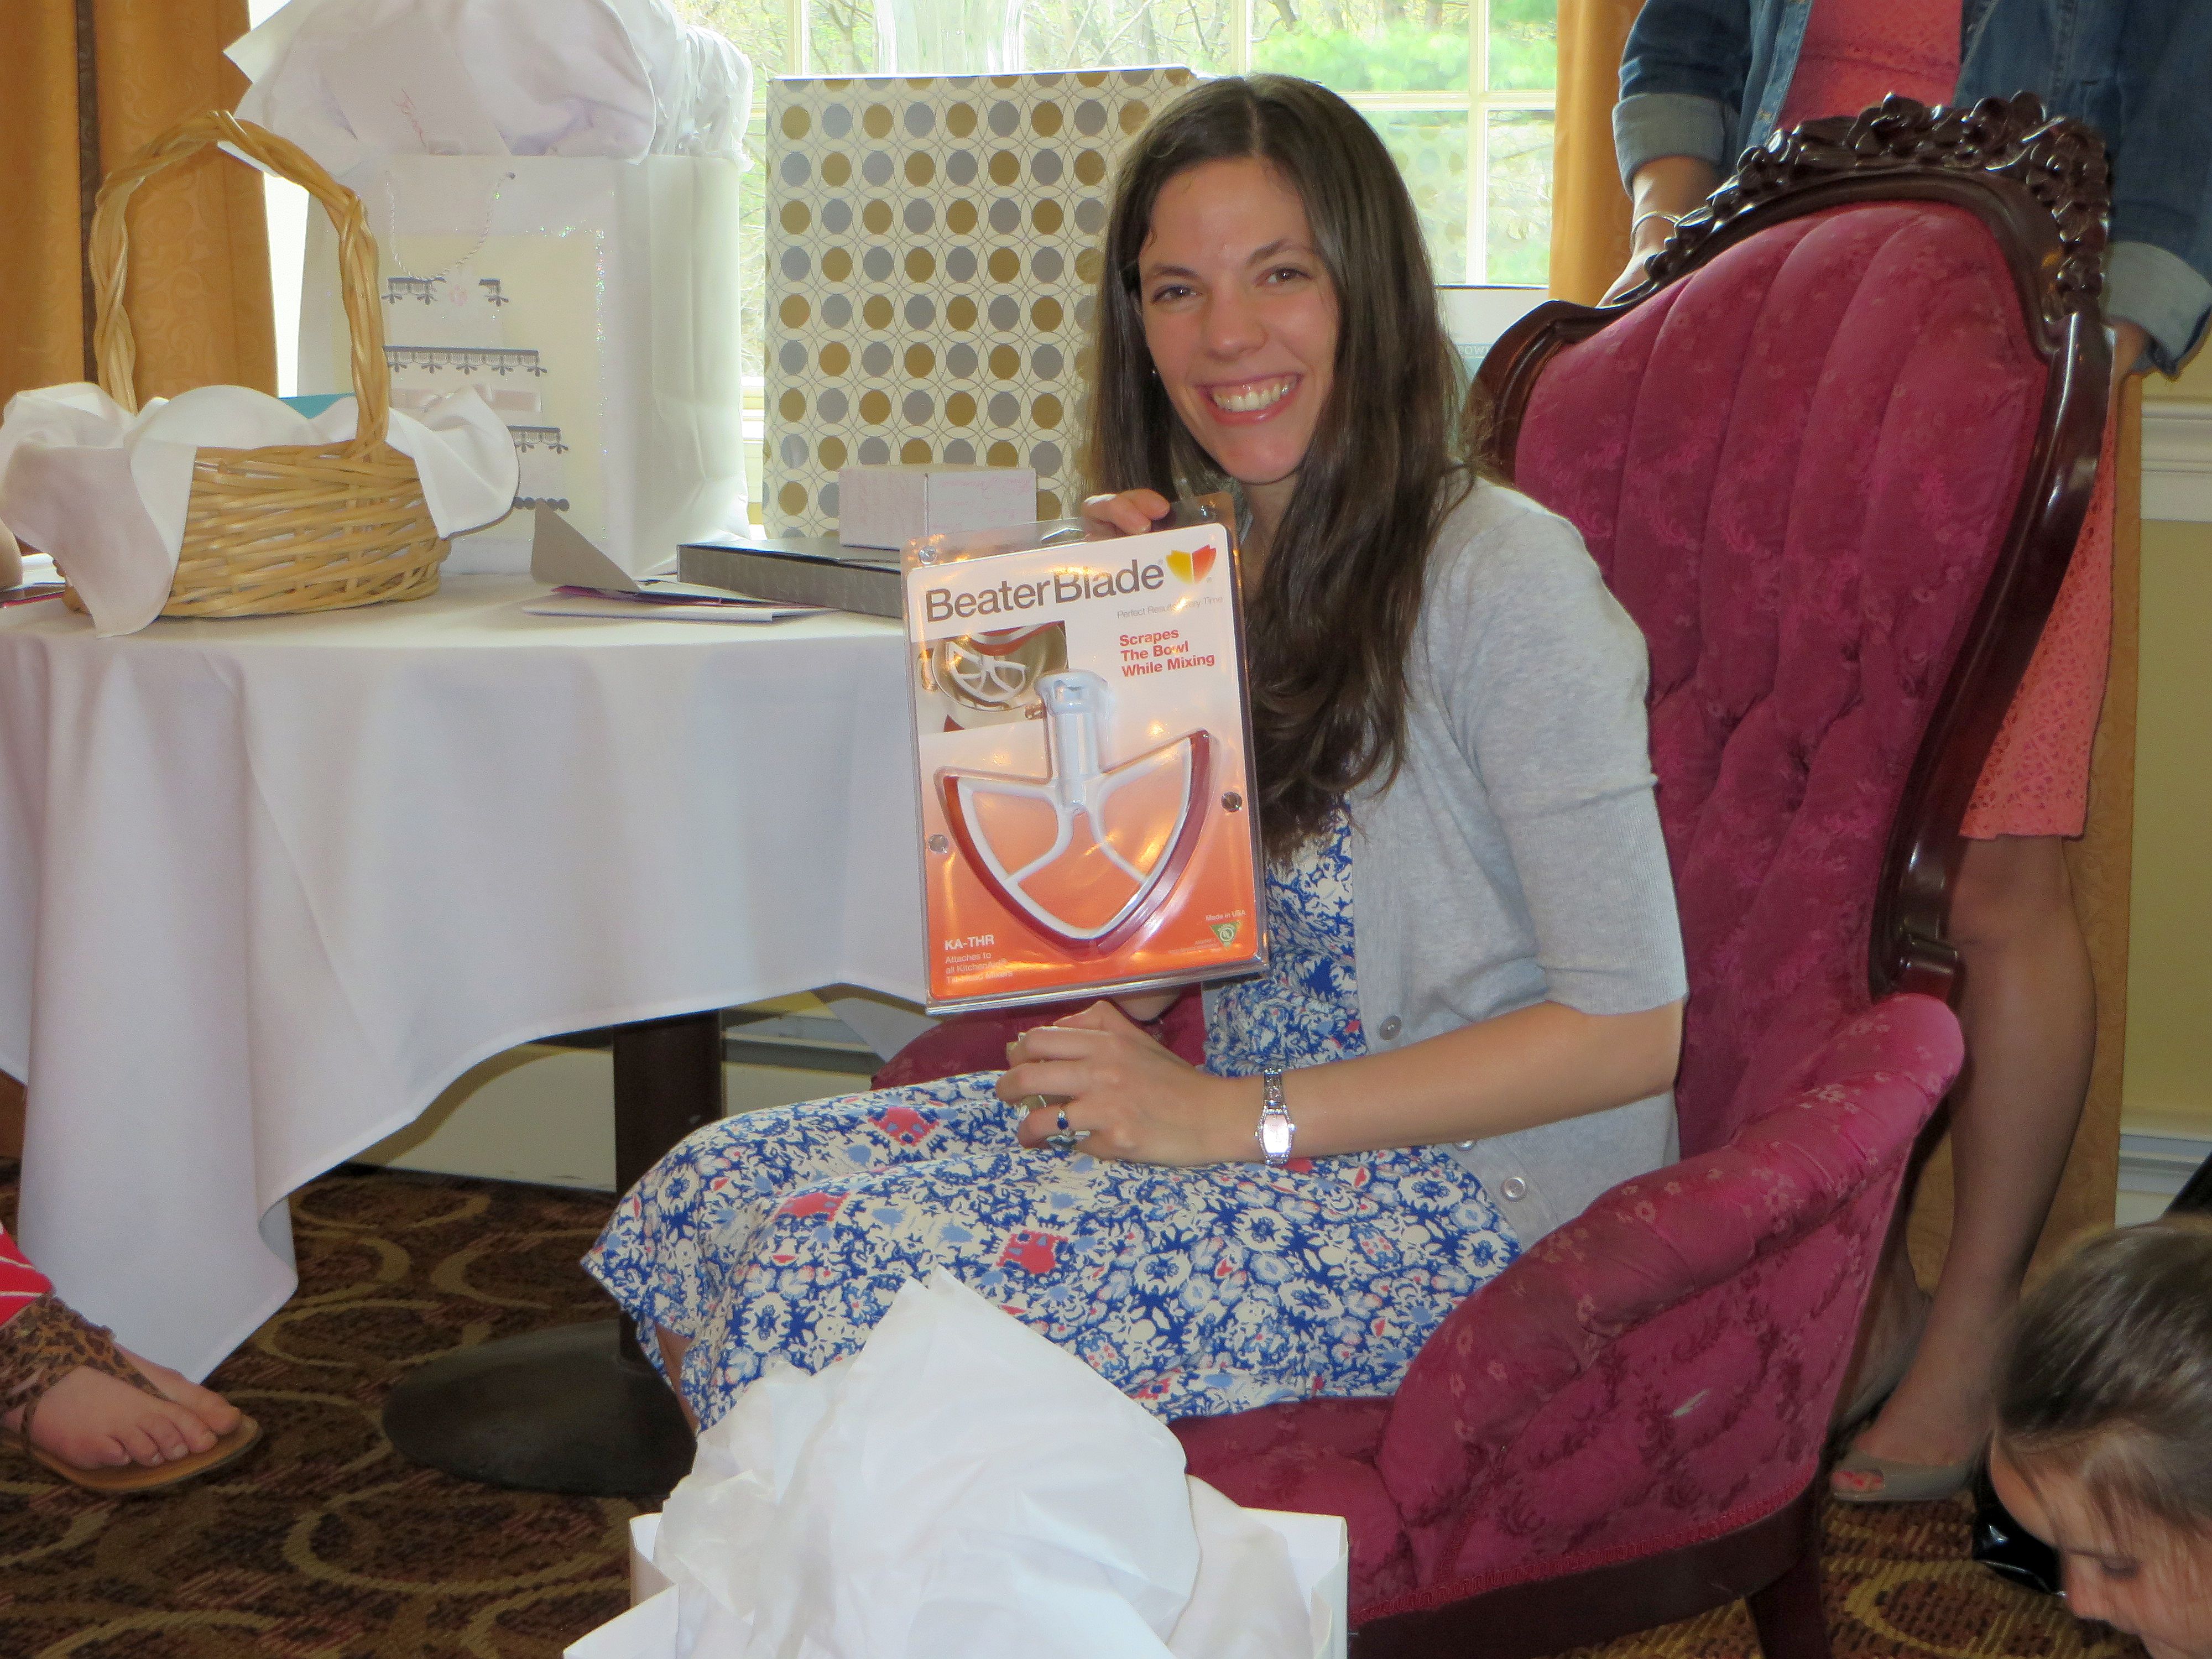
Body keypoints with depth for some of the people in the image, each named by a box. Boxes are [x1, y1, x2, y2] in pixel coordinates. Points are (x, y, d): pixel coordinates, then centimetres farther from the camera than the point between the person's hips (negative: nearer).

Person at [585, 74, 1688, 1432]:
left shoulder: (1506, 581, -14)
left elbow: (1634, 1026, -18)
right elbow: (1146, 975, 10)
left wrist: (1231, 1116, -19)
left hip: (1469, 1200, -7)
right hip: (1259, 1129, 8)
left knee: (842, 1282, -23)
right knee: (710, 1200, -8)